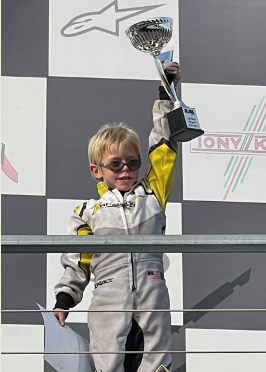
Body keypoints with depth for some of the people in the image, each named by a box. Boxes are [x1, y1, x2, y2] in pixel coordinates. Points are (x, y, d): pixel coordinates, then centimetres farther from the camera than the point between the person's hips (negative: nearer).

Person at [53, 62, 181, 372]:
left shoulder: (152, 195, 12)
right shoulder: (88, 213, 9)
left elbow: (162, 149, 12)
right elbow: (76, 262, 13)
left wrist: (165, 98, 11)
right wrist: (63, 300, 4)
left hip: (153, 309, 1)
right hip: (108, 310, -1)